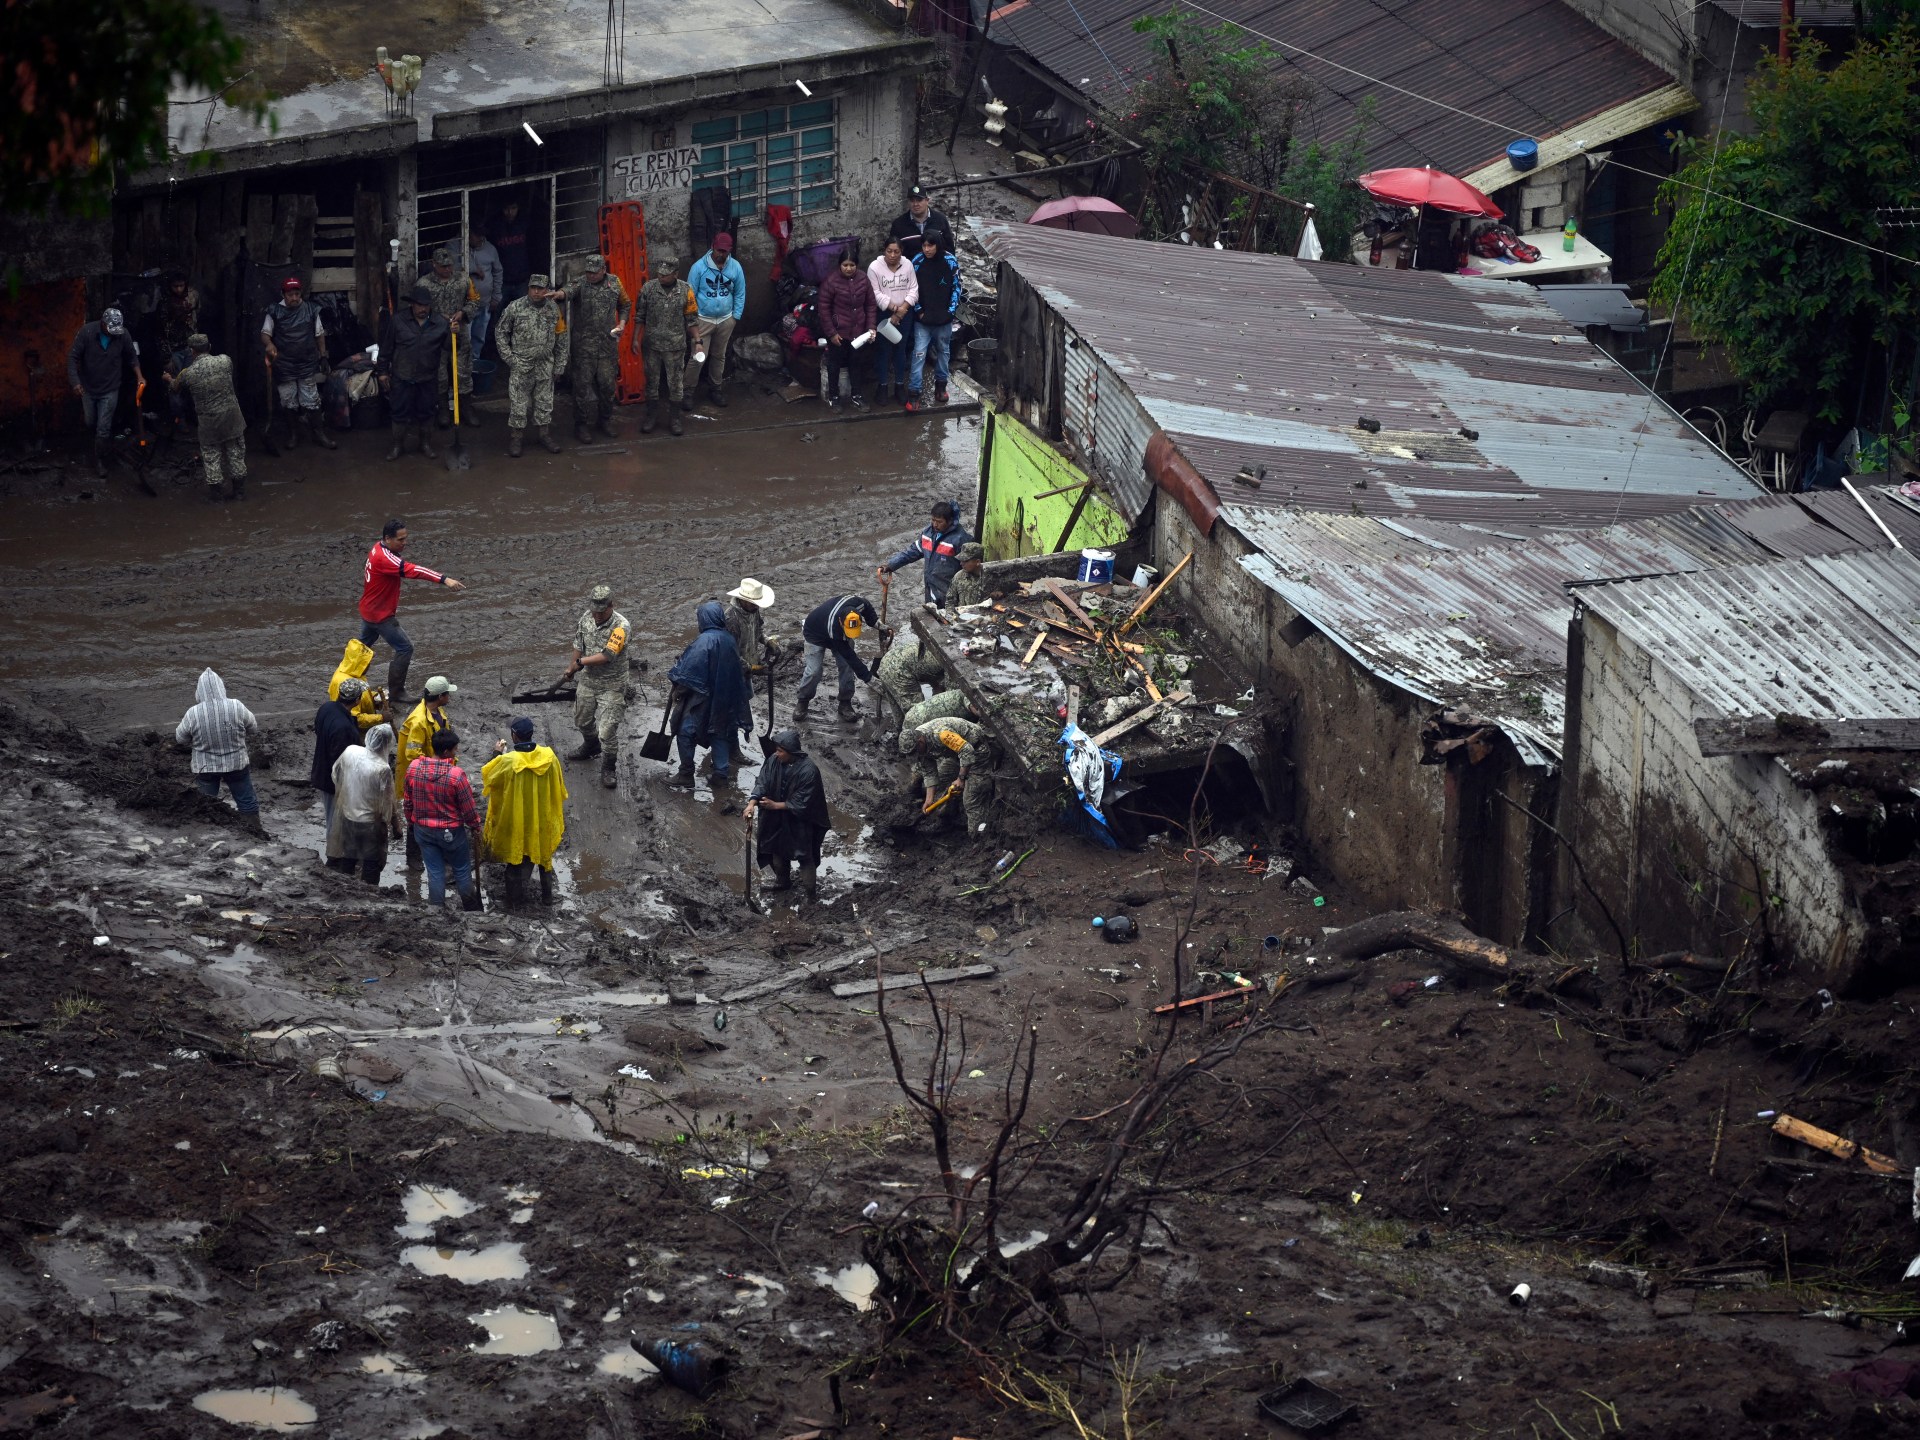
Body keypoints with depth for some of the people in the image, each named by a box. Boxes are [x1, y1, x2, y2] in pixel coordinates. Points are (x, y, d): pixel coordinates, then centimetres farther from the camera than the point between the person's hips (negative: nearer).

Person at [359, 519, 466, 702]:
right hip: (381, 615, -10)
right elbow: (411, 570, -42)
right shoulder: (384, 558, -31)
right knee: (404, 648, -6)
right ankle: (395, 695, -1)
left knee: (363, 645, 27)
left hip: (368, 609, 10)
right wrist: (444, 579, -51)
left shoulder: (378, 548, 1)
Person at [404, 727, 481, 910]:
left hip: (423, 830, 4)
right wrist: (475, 825, 5)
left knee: (434, 871, 15)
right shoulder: (456, 774, -26)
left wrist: (411, 822, 17)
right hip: (451, 832, -4)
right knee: (462, 871, 16)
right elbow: (468, 808, -15)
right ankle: (472, 908, 31)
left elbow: (408, 801, 1)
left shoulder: (414, 767, -12)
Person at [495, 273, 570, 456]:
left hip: (545, 365, 3)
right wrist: (508, 357, -6)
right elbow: (500, 333, 0)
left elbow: (561, 338, 9)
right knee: (518, 403, -1)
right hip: (520, 365, -3)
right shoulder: (515, 308, -8)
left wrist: (560, 364, 7)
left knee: (545, 402, 12)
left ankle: (545, 435, 24)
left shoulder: (554, 309, 1)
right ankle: (514, 439, 9)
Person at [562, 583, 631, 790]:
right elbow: (579, 644, 9)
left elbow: (607, 656, -31)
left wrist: (581, 662, -21)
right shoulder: (587, 617, -6)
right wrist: (571, 668, 16)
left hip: (611, 685, -7)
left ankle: (609, 769, 11)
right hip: (588, 680, 7)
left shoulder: (621, 626, -27)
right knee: (582, 719, 26)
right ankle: (591, 747, 55)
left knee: (607, 730, -8)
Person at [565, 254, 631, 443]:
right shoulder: (580, 284, -8)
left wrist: (622, 324, 3)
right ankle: (582, 425, 9)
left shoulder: (614, 283, 4)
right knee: (584, 385, -1)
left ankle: (606, 421, 26)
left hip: (608, 343, 3)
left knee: (608, 383, 9)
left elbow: (625, 305, 19)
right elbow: (568, 292, -32)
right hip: (584, 344, -3)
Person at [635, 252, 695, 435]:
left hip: (675, 346, -1)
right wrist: (635, 338, 2)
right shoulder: (648, 289, -7)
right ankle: (652, 416, 26)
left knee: (676, 384, 7)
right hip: (651, 345, 1)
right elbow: (640, 316, 2)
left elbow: (691, 319, 1)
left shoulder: (686, 290, -7)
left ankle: (674, 418, 21)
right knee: (652, 382, 11)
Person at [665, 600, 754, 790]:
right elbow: (736, 671, 11)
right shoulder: (729, 640, 1)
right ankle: (722, 774, 18)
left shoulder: (704, 641, -22)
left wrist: (678, 691, -7)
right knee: (720, 734, 15)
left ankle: (686, 776, 7)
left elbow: (689, 672, -19)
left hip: (701, 697, -7)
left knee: (687, 733, 4)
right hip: (724, 699, 7)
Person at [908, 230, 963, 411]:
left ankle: (941, 385, 32)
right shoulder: (917, 261, -8)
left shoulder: (950, 261, -8)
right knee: (919, 353, -6)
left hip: (944, 317, 1)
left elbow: (956, 287, -1)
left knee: (943, 351, 15)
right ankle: (914, 392, -6)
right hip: (923, 318, -1)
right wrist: (919, 311, -6)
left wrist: (951, 311, -7)